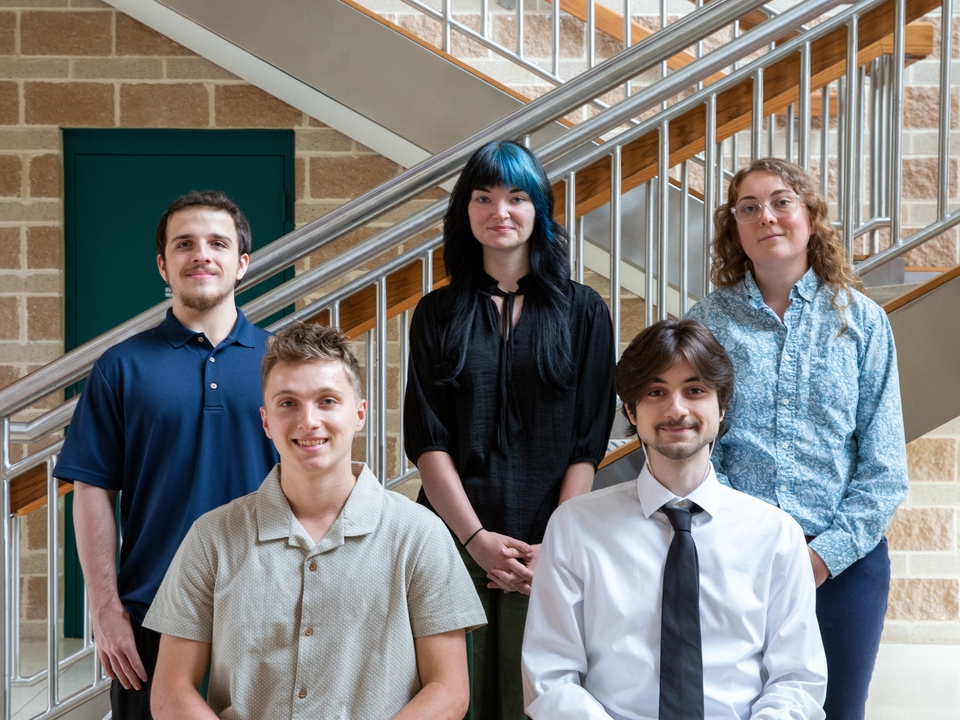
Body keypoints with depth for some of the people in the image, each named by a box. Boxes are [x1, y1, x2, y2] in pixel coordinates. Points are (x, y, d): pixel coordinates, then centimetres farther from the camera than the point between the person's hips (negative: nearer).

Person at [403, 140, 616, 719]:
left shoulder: (583, 313, 5)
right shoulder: (438, 313, 8)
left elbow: (589, 442, 1)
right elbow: (426, 438, 1)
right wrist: (476, 538, -9)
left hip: (547, 548, -1)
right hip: (454, 540, 1)